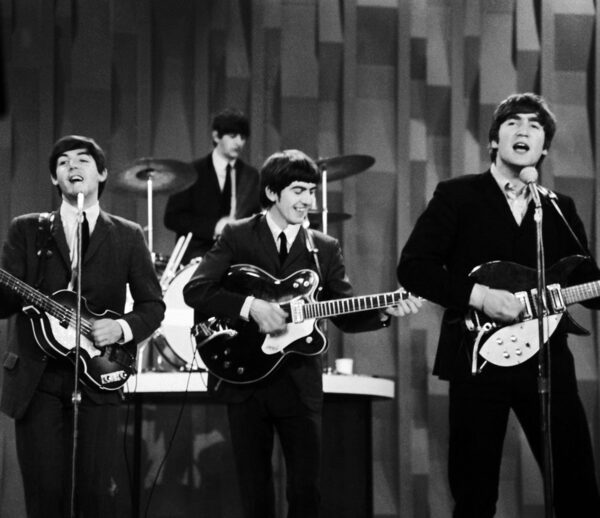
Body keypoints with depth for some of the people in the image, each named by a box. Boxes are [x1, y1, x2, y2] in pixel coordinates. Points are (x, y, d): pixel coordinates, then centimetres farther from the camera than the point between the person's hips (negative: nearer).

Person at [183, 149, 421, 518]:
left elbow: (346, 314, 4)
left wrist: (384, 311, -14)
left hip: (300, 382, 1)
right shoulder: (238, 236, 1)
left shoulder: (325, 249, 8)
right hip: (245, 378, -1)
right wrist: (251, 306, -22)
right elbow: (195, 290, -10)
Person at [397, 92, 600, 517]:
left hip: (546, 359, 3)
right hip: (478, 356, -3)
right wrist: (478, 296, -15)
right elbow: (412, 267, -4)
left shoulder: (561, 209, 16)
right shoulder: (457, 196, 4)